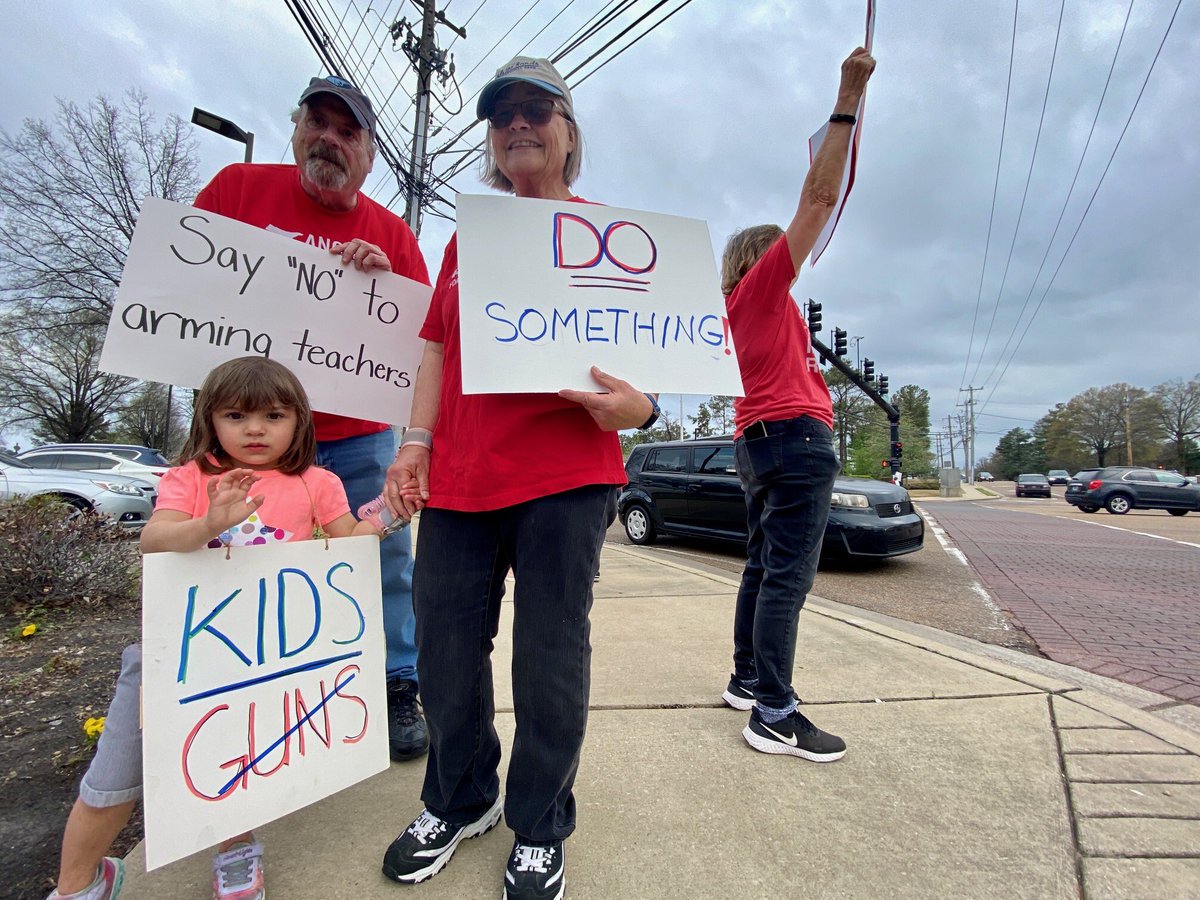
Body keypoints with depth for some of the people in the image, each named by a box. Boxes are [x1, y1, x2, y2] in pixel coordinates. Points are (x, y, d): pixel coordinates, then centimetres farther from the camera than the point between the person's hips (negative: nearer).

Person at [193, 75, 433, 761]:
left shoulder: (392, 233, 7)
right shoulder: (238, 187, 6)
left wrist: (385, 281, -13)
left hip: (359, 436, 0)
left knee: (387, 559, 2)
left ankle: (399, 689, 19)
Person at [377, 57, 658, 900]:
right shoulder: (466, 238, 21)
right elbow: (438, 347, 18)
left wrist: (637, 406, -16)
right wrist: (416, 440, 8)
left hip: (566, 477, -4)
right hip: (457, 477, 5)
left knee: (551, 661, 4)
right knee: (447, 653, 11)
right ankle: (460, 801, 37)